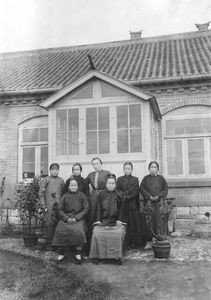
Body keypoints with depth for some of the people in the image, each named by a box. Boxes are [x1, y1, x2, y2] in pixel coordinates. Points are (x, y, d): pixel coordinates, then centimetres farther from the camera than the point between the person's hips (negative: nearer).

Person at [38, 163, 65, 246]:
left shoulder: (61, 181, 13)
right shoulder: (45, 180, 5)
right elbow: (41, 193, 2)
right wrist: (43, 204, -5)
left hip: (59, 205, 3)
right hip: (48, 206, -2)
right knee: (48, 223, -3)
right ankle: (48, 241, 6)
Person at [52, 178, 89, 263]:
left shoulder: (82, 195, 6)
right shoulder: (65, 196, 9)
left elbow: (86, 209, 2)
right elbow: (60, 209, 7)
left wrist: (76, 218, -9)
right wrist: (67, 218, -9)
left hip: (79, 218, -1)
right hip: (66, 218, 2)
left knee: (79, 231, -30)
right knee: (60, 230, -25)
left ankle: (78, 254, -15)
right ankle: (61, 253, -12)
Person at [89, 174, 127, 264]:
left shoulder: (120, 194, 7)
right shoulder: (101, 195, 11)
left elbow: (122, 209, 4)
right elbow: (99, 209, 8)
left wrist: (120, 220, -7)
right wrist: (98, 220, -4)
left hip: (116, 221, -1)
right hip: (103, 221, 1)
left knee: (119, 233, -28)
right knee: (97, 233, -24)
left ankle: (116, 255, -15)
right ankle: (97, 255, -11)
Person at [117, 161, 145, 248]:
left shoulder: (135, 179, 7)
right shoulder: (120, 179, 9)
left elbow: (136, 192, -2)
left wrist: (128, 196, -10)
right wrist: (124, 196, -9)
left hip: (133, 205, 0)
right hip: (123, 204, 0)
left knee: (134, 223, 1)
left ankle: (135, 242, 8)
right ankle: (126, 242, 6)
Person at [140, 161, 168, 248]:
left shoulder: (161, 178, 10)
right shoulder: (146, 178, 9)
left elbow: (165, 188, 6)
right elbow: (141, 188, 2)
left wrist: (158, 196, -8)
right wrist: (149, 196, -10)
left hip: (159, 202, 0)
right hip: (148, 202, 0)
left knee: (158, 221, -3)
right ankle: (149, 241, 1)